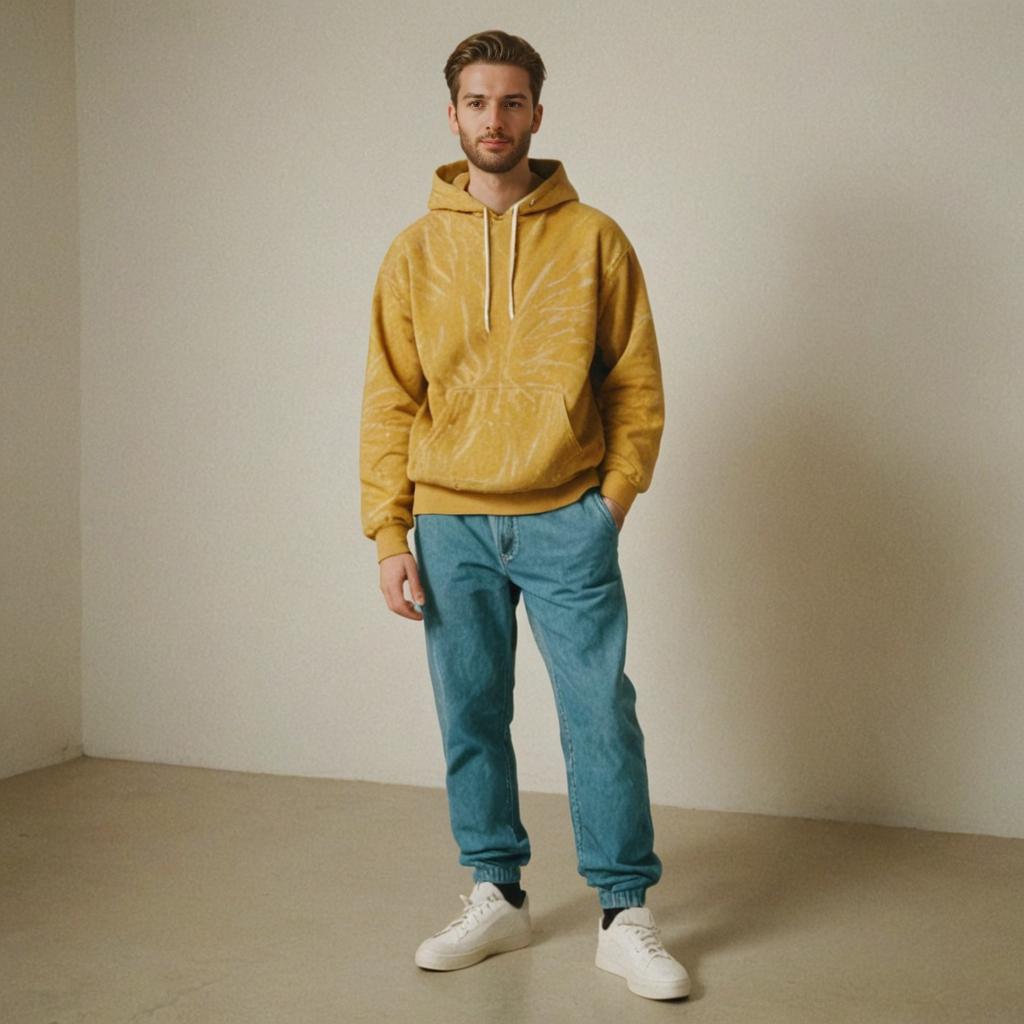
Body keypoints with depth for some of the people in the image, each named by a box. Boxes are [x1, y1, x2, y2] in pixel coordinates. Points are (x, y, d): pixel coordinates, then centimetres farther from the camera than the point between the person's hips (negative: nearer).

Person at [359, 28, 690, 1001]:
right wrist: (389, 535, -1)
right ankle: (497, 897, 23)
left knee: (601, 715, -3)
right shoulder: (414, 251, 6)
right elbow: (389, 402, 5)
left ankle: (625, 918, 7)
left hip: (566, 521, -2)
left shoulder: (595, 240, 2)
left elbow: (637, 384, 4)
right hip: (450, 526, 2)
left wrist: (611, 501, -4)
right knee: (471, 720, 8)